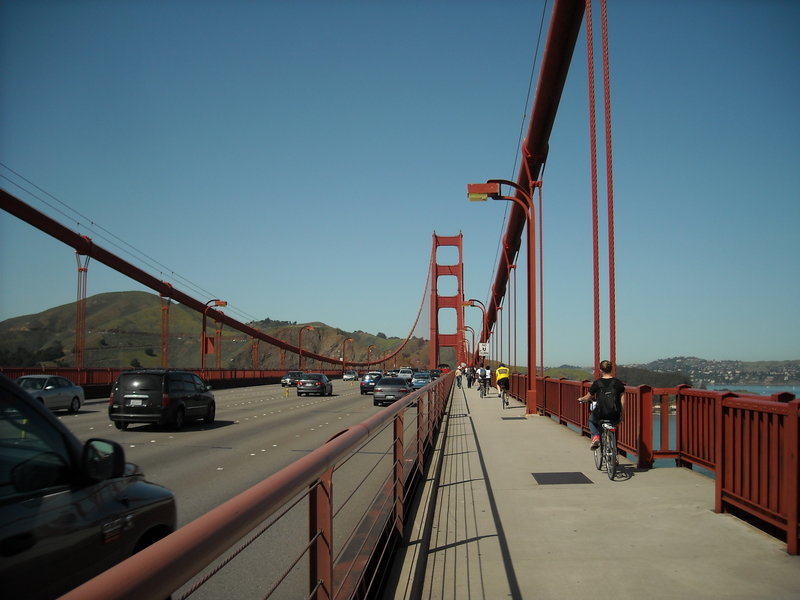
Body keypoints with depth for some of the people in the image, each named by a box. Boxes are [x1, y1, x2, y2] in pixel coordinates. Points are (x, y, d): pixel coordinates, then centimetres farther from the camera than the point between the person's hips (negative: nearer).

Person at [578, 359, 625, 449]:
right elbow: (622, 401, 3)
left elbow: (587, 398, 9)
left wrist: (581, 399, 30)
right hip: (614, 416, 2)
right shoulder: (618, 382, 1)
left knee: (592, 419, 33)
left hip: (600, 414, -1)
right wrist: (622, 415, 15)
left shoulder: (597, 383, -3)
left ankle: (595, 436, 9)